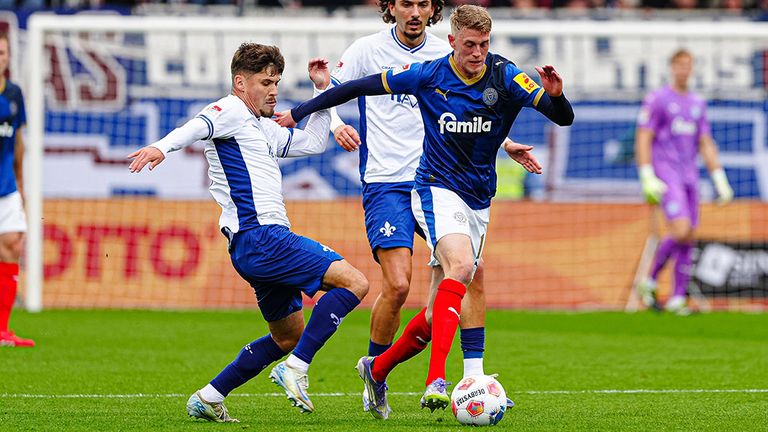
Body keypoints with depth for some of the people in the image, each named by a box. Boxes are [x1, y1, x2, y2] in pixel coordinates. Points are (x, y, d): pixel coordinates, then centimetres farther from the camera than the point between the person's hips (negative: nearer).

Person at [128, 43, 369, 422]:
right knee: (354, 282, -17)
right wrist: (162, 146, -43)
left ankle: (208, 399, 18)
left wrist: (322, 90, 28)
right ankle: (295, 368, -19)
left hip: (261, 244, 10)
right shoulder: (232, 111, -3)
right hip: (259, 236, -10)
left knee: (289, 336, 19)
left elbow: (313, 143, 35)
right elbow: (197, 127, -23)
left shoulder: (264, 128, 26)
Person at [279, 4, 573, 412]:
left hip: (478, 201, 4)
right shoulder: (429, 75, -8)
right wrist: (300, 111, 2)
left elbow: (563, 118, -14)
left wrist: (555, 95, -37)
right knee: (460, 267, -32)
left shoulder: (505, 76, -7)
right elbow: (360, 86, 1)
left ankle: (377, 369, 29)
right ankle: (436, 381, -40)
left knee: (438, 313, 5)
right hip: (437, 189, -4)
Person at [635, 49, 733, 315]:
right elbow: (643, 140, -7)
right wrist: (648, 178, -16)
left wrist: (720, 179, 11)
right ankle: (650, 282, -4)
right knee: (680, 230, -21)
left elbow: (706, 145, 19)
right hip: (665, 175, -6)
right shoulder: (657, 100, -2)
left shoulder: (697, 104, 16)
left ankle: (677, 299, 5)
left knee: (688, 239, 1)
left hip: (690, 176, 6)